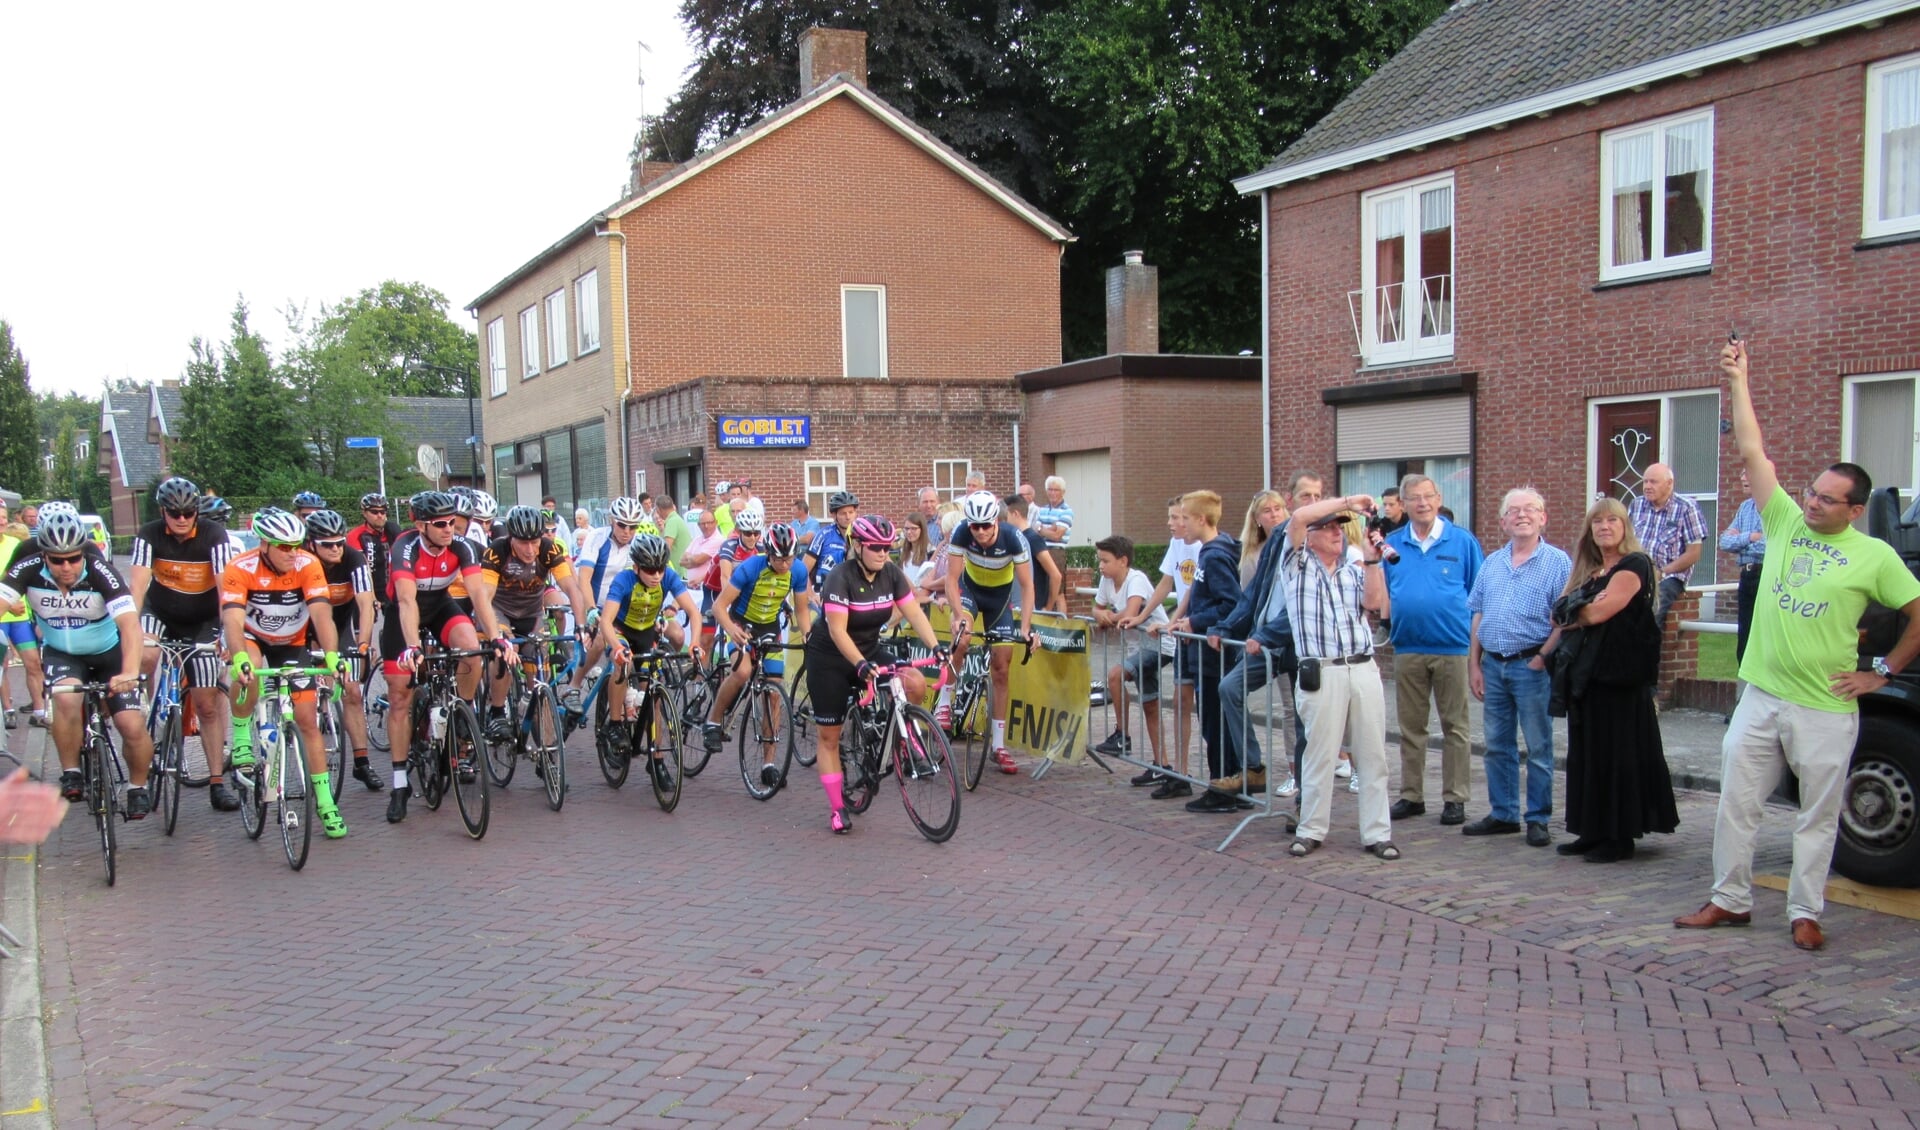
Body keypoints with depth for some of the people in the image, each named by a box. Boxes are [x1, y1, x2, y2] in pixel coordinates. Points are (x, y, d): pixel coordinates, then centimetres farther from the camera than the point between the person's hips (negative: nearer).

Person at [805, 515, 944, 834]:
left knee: (916, 685, -22)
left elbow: (914, 613, -11)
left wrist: (935, 645, -26)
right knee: (828, 736, 0)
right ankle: (837, 808, 11)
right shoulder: (840, 578, -23)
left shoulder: (891, 574, -8)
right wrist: (860, 664, -41)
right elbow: (837, 630, -29)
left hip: (870, 651, 5)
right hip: (830, 659, -4)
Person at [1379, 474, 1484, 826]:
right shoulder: (1392, 544, 8)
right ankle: (1411, 795, 19)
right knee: (1410, 727, 10)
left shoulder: (1462, 542, 0)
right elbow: (1381, 596, 15)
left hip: (1453, 648, -3)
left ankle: (1454, 798, 12)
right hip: (1407, 648, 3)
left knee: (1455, 727, 4)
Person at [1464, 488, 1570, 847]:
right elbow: (1478, 616, 13)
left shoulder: (1558, 562, -4)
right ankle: (1502, 815, 21)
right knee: (1498, 746, 11)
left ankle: (1538, 819, 11)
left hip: (1532, 666, -5)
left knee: (1538, 748, 2)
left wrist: (1542, 659, -14)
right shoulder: (1491, 563, 13)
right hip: (1493, 665, 5)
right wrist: (1474, 664, 7)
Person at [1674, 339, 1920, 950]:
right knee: (1736, 803, 6)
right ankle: (1731, 899, 18)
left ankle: (1805, 912, 17)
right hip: (1761, 696, 3)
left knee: (1818, 816, 6)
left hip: (1826, 709, -3)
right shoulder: (1786, 521, 5)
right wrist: (1738, 381, -1)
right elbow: (1752, 453, 2)